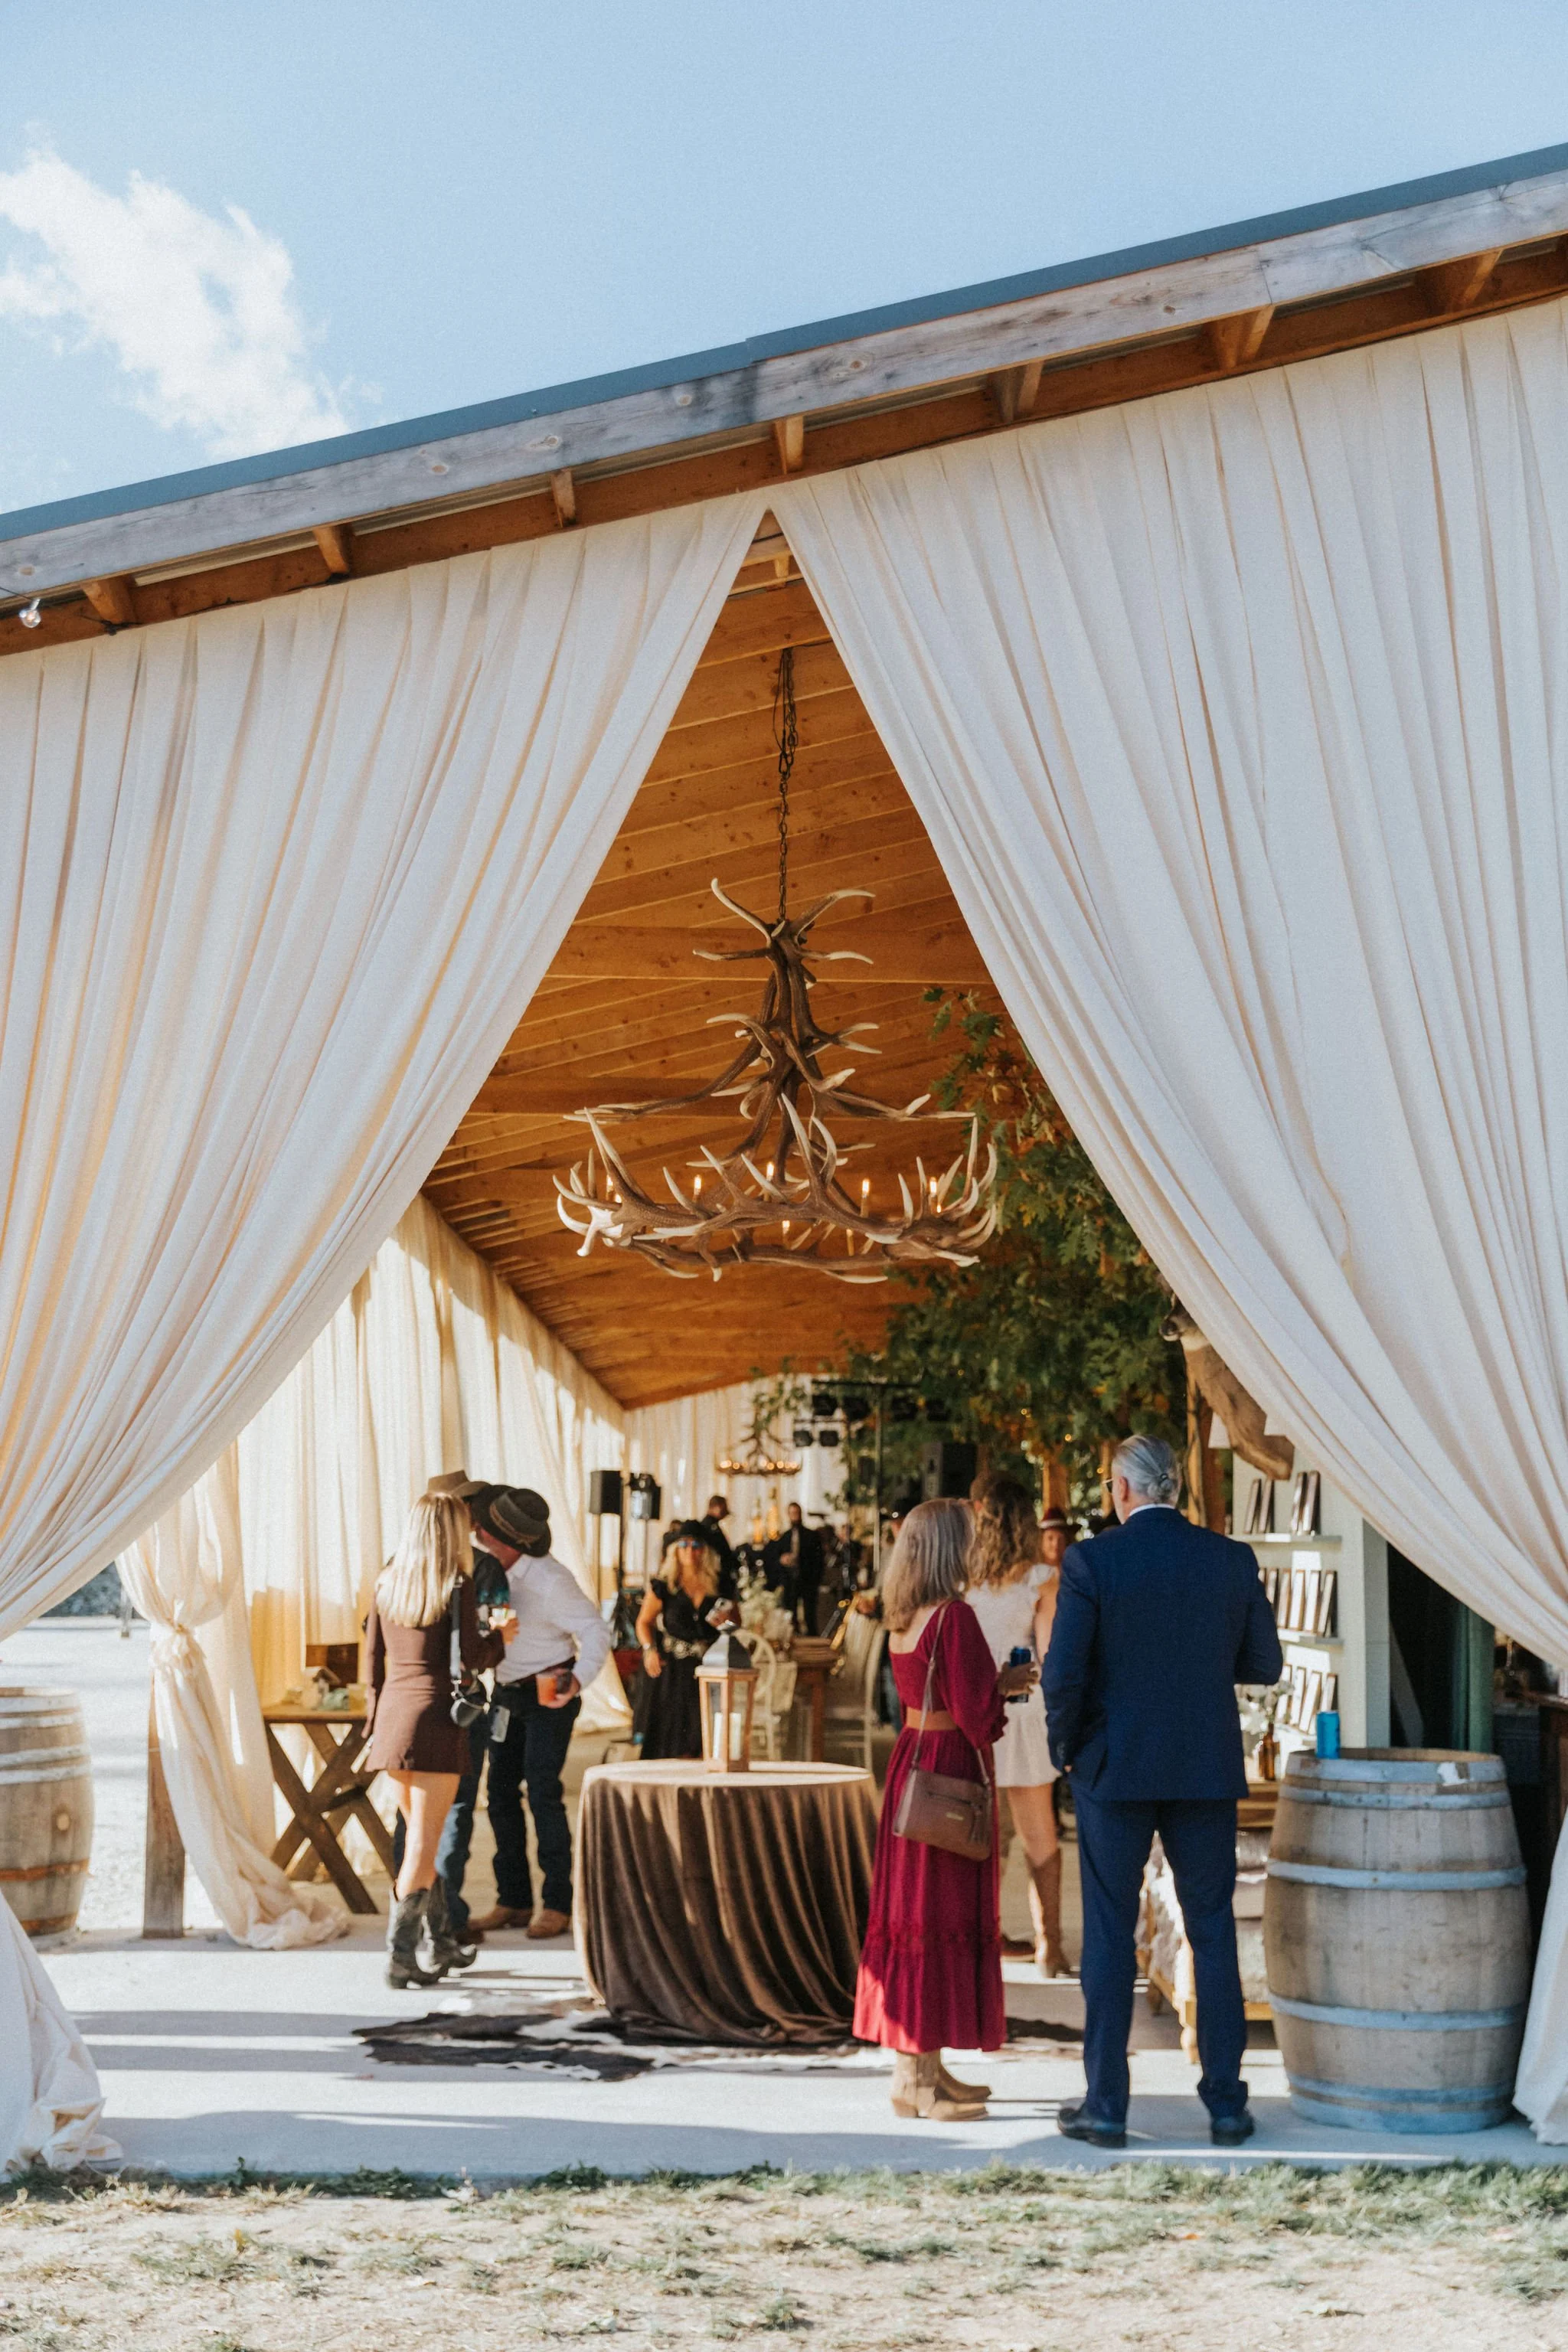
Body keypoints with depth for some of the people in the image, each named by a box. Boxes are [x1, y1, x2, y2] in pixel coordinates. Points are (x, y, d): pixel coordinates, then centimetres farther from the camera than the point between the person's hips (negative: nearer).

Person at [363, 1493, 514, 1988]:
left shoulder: (387, 1582, 9)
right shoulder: (457, 1585, -8)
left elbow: (372, 1656, 12)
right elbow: (471, 1658, -11)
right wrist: (499, 1636, 8)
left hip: (392, 1718, 6)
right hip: (436, 1716, -6)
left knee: (419, 1835, 17)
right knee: (423, 1843, -2)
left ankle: (442, 1944, 25)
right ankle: (399, 1956, -6)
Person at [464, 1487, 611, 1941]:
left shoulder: (551, 1581, -26)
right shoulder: (489, 1562, -6)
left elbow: (596, 1631, -24)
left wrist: (578, 1679, -37)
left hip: (548, 1694, -7)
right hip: (507, 1692, 7)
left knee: (542, 1793, -10)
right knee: (501, 1793, 7)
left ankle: (557, 1904, -1)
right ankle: (513, 1901, 15)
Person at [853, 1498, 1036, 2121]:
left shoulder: (904, 1619, 9)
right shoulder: (953, 1616, -18)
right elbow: (973, 1709, -17)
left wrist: (996, 1681, 15)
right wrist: (1003, 1689, 2)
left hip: (912, 1760, 9)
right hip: (948, 1767, -9)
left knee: (912, 1908, 13)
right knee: (940, 1912, -3)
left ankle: (920, 2067, 21)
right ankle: (917, 2080, 2)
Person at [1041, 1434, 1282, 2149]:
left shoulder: (1091, 1561, -10)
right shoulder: (1232, 1560, -1)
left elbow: (1063, 1673, -14)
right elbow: (1264, 1664, 4)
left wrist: (1065, 1747, 3)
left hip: (1114, 1769, -2)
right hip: (1207, 1773, 3)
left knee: (1109, 1936, 6)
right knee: (1214, 1935, 11)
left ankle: (1106, 2105, 9)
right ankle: (1226, 2103, 13)